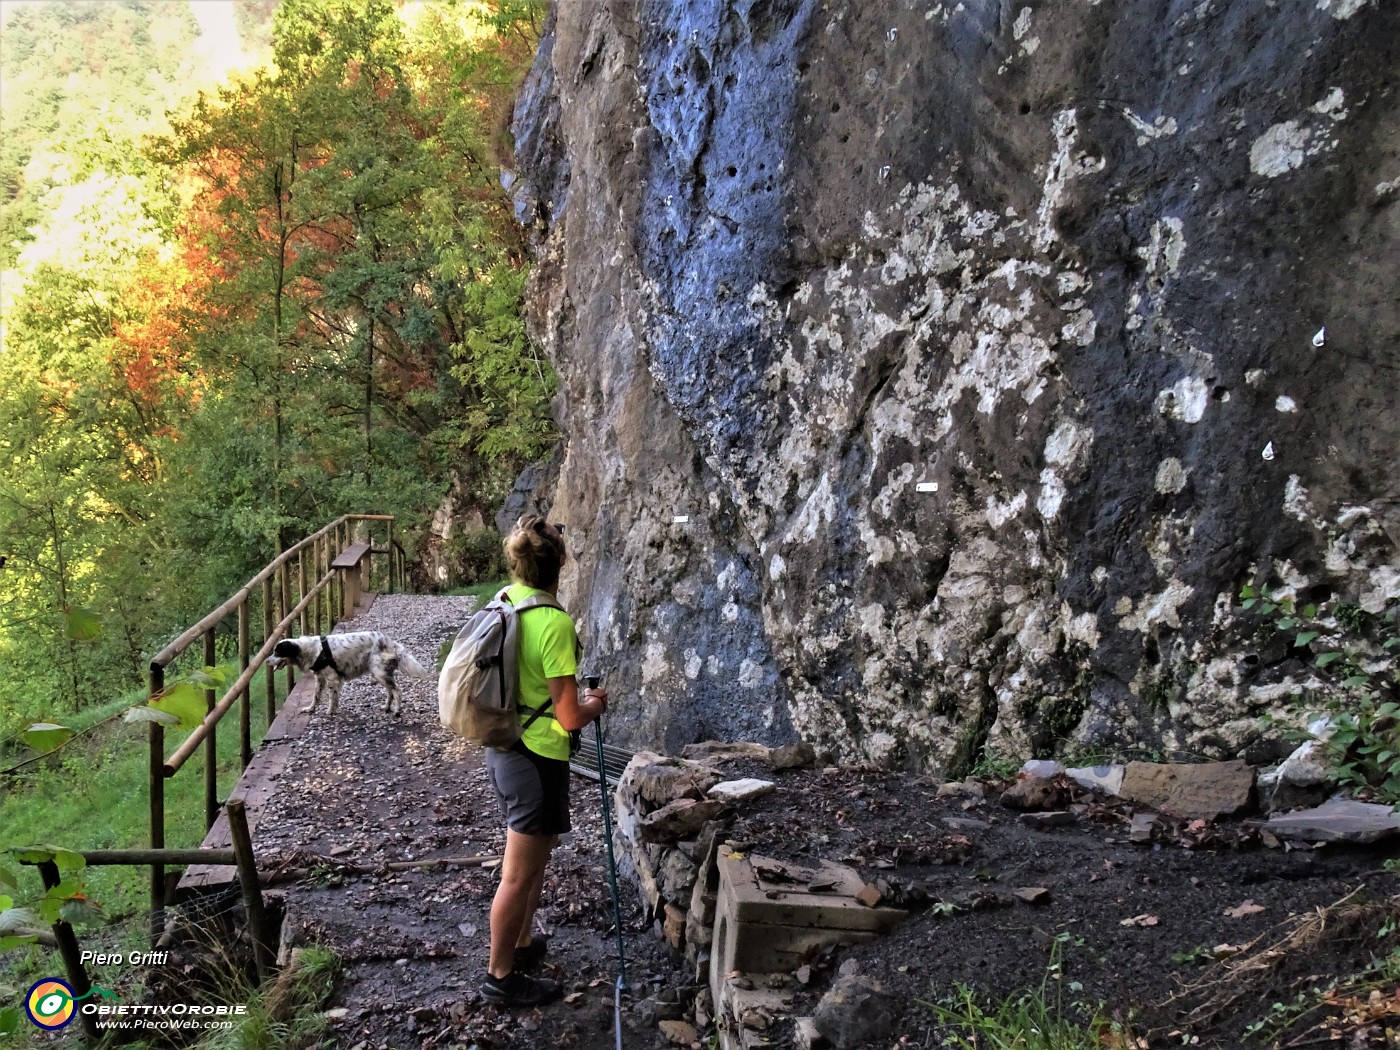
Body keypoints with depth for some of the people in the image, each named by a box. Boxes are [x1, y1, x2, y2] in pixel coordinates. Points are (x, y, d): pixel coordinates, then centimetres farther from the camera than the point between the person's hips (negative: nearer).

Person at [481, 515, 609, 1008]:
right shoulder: (554, 623, -26)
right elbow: (569, 717, -22)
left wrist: (574, 698, 18)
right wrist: (594, 705, -1)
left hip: (503, 747, 9)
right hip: (537, 759, -9)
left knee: (536, 852, 27)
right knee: (520, 874, 7)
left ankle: (522, 944, 42)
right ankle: (501, 977, 21)